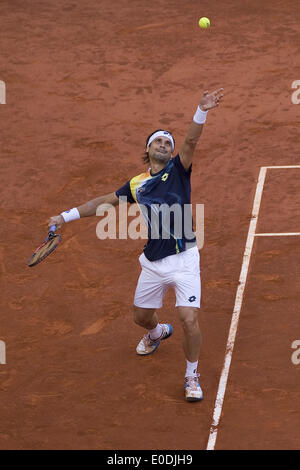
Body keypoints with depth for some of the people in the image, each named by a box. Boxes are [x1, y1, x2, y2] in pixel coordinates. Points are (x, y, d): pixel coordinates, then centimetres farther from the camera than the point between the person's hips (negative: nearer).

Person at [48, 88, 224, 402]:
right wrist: (68, 216, 21)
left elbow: (191, 141, -19)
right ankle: (157, 333, 58)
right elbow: (105, 201, 21)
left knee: (189, 319, -17)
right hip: (153, 265, 5)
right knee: (140, 316, 19)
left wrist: (202, 111, -36)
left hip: (183, 261, -5)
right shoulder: (137, 184, 10)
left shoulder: (178, 170, -1)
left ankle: (192, 376, 6)